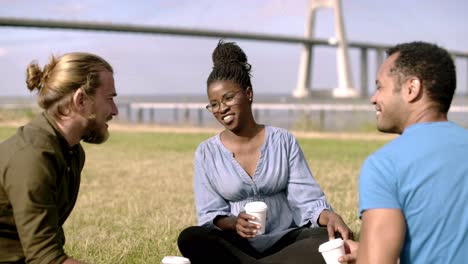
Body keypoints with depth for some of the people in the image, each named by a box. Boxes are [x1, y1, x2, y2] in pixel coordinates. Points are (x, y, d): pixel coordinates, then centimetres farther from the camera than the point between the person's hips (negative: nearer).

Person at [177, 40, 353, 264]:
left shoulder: (283, 141, 4)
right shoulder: (206, 153, 4)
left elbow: (306, 197, -3)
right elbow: (209, 215, -1)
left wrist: (329, 217, -25)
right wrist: (232, 223, -24)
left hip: (284, 240, 1)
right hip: (237, 246, 0)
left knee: (331, 237, -30)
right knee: (190, 239, -31)